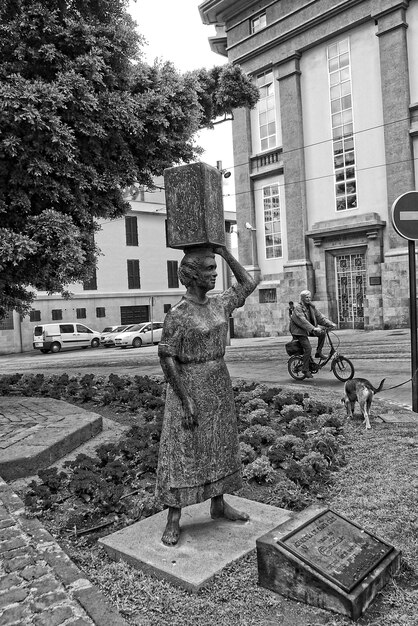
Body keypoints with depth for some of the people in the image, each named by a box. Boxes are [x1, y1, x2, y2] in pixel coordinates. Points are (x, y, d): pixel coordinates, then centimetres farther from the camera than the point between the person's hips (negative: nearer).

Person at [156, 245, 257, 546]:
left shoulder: (219, 304, 3)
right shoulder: (177, 315, -16)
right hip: (189, 386, -7)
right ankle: (174, 518, 13)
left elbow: (248, 284, 14)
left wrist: (226, 253, 5)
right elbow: (167, 358, -17)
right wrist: (186, 401, -20)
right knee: (182, 450, 1)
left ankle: (219, 504, 32)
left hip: (219, 385, 7)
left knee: (219, 444, 15)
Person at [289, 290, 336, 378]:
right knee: (308, 348, -18)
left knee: (322, 333, -13)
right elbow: (302, 320, -30)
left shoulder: (311, 307, 5)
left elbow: (320, 317, 1)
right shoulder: (297, 308, -18)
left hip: (308, 330, 7)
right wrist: (313, 328, -41)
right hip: (298, 331, -7)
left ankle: (318, 352, 2)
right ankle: (305, 369, -5)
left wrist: (330, 324, -13)